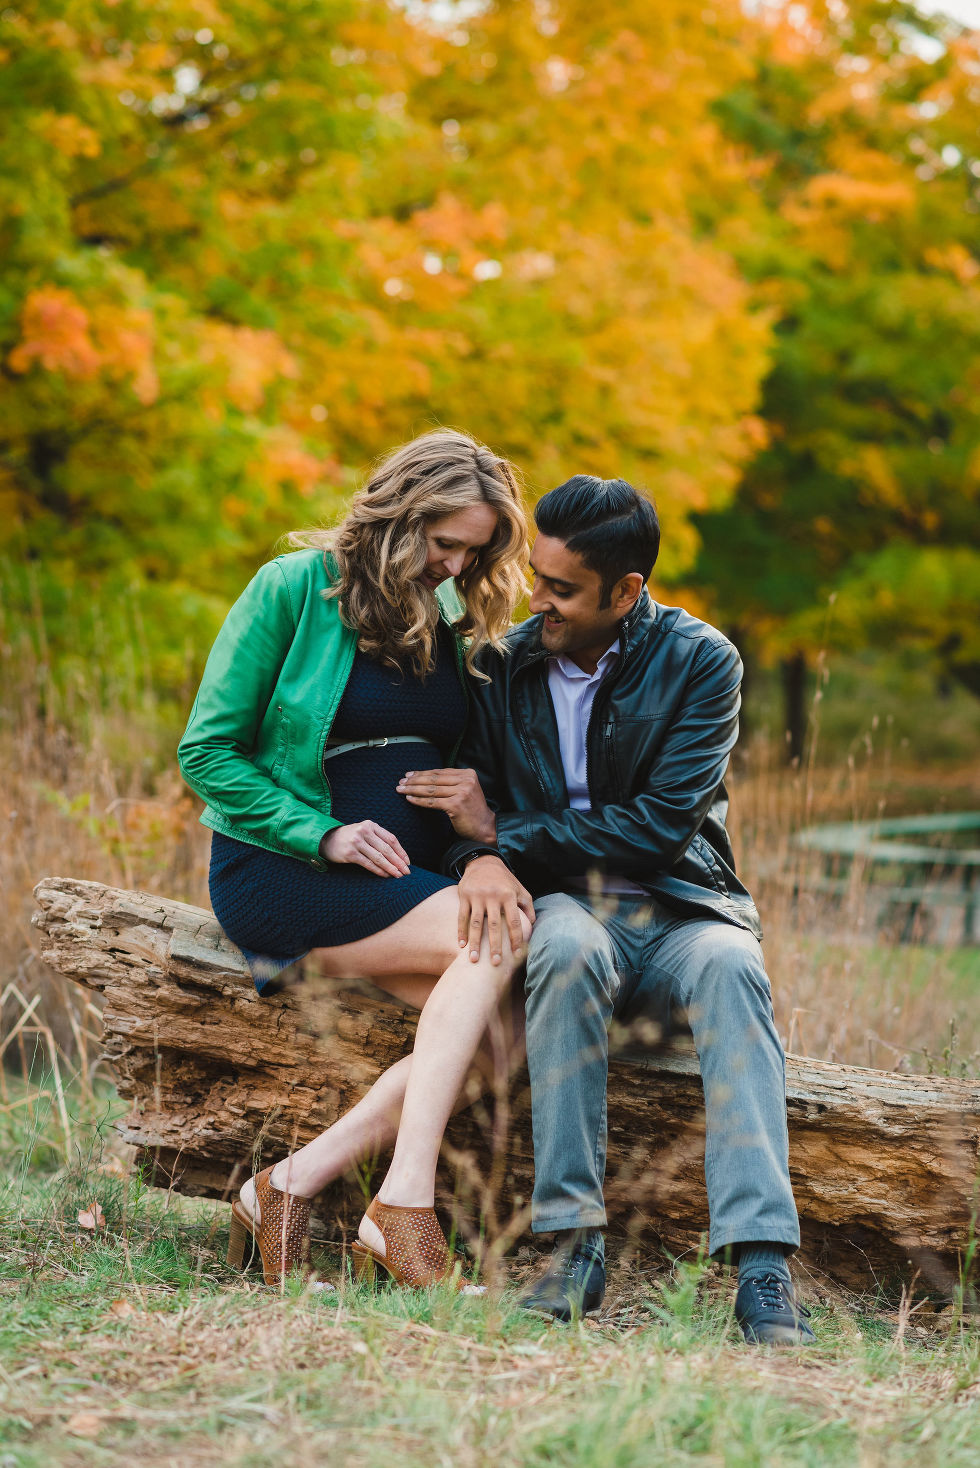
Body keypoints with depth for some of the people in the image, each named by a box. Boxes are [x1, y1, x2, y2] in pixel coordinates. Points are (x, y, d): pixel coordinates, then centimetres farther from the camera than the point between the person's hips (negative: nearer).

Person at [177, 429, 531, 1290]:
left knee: (492, 1012, -25)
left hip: (413, 879, 6)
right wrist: (322, 833, -17)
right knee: (496, 938, -28)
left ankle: (292, 1186, -21)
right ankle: (405, 1203, -31)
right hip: (280, 867, -5)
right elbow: (206, 752, -5)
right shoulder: (293, 590, -4)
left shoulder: (460, 619, 12)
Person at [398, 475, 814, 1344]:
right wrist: (482, 857, -16)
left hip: (679, 910, -1)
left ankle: (763, 1270, -46)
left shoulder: (700, 663, -3)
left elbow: (660, 829, -11)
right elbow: (473, 791, 9)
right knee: (568, 948, -36)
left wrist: (505, 833, -10)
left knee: (729, 964, -36)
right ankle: (574, 1243, -35)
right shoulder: (509, 663, 6)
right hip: (572, 909, 1)